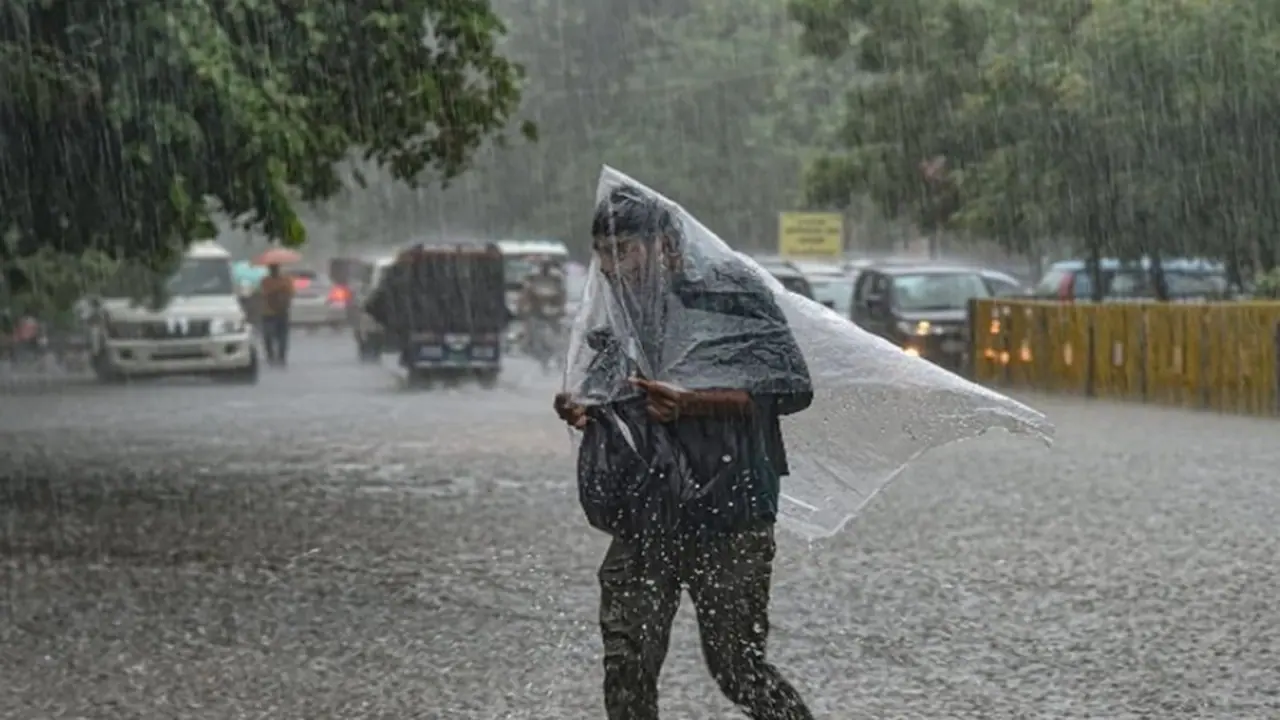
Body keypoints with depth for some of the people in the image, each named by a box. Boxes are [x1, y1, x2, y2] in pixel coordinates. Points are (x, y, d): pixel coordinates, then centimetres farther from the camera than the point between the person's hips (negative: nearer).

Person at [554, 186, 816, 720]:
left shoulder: (729, 295, -6)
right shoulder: (621, 321, 12)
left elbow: (792, 388, -11)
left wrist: (691, 402, -20)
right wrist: (582, 412, 1)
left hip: (728, 516, -5)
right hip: (645, 520, 5)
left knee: (737, 668, 0)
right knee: (626, 667, -3)